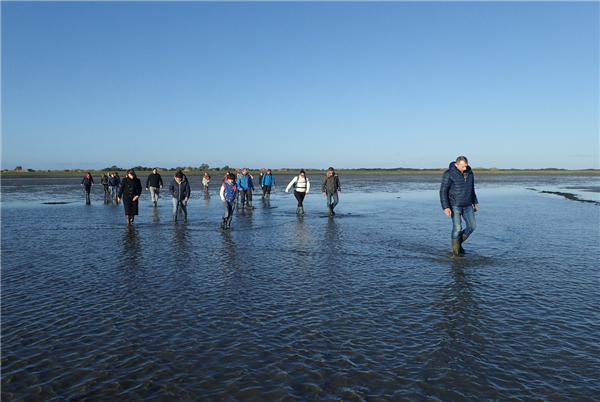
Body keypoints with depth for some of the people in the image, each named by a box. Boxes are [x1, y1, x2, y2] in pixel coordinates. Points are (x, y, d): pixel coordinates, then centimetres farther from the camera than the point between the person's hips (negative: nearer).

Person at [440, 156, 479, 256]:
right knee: (457, 228, -10)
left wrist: (475, 202, 22)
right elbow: (443, 191, -13)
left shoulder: (469, 173, 7)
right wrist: (446, 207, -20)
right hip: (455, 205, -6)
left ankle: (458, 243, 22)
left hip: (467, 206, 6)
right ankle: (455, 252, 2)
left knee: (472, 226, 2)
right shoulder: (449, 174, -12)